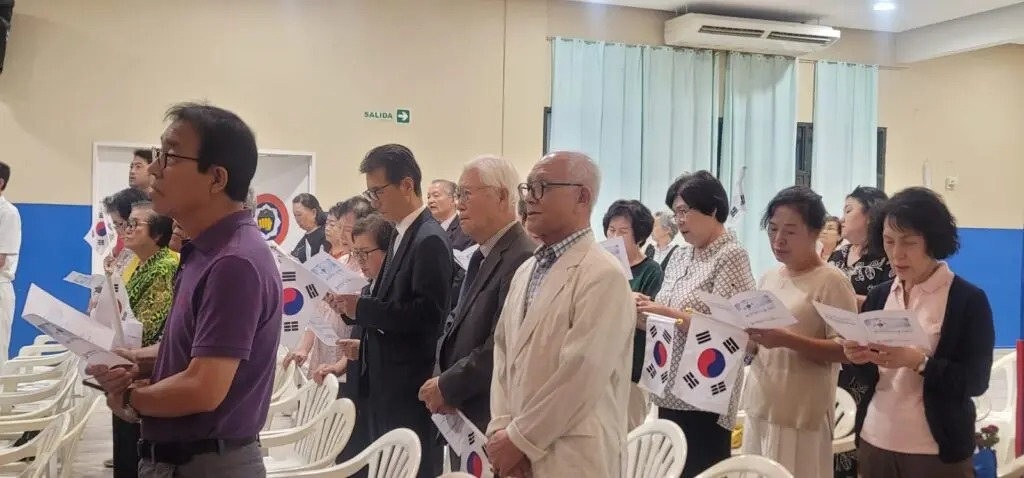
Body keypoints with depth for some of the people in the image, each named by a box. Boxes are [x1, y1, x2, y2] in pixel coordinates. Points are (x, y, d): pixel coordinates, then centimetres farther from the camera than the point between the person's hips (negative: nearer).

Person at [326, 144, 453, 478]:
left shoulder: (429, 239, -16)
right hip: (387, 380, 9)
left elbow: (428, 313, -24)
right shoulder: (403, 235, 13)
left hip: (409, 384, -9)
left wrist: (362, 308, -20)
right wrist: (353, 307, 0)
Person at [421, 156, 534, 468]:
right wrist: (442, 380, -1)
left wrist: (447, 387, -14)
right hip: (463, 414, 9)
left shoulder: (522, 260, -20)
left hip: (492, 419, -9)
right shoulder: (481, 256, 13)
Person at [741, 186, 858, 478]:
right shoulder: (768, 279, 12)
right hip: (759, 405, 6)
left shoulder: (832, 281, -9)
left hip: (800, 415, -6)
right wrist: (744, 334, -5)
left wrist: (786, 340, -25)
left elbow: (845, 351, -13)